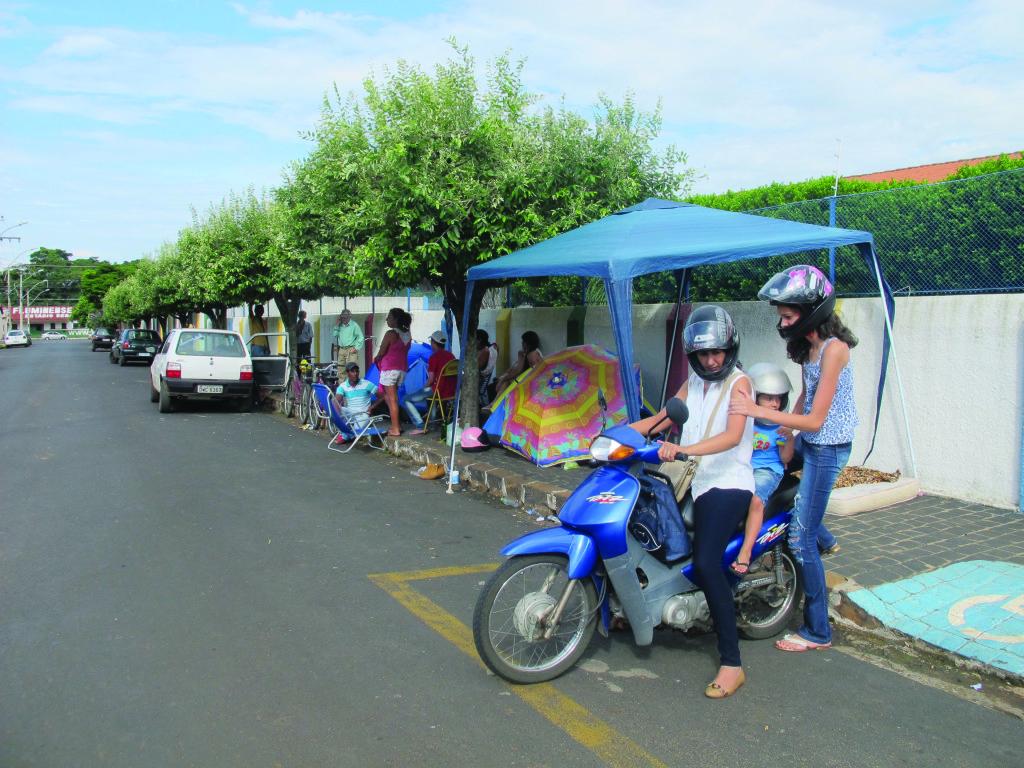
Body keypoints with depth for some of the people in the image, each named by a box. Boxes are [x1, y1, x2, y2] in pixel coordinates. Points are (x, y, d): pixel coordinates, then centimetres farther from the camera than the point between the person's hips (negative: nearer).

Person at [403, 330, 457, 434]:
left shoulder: (434, 357, -12)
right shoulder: (451, 355, 12)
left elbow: (431, 380, -13)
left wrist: (424, 388, 8)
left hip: (439, 391, -8)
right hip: (452, 392, 8)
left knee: (407, 399, 1)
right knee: (429, 391, 39)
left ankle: (420, 426, -5)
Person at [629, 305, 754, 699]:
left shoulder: (738, 382, -5)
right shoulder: (692, 383, 17)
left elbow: (733, 435, -21)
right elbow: (661, 419, 19)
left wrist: (684, 449, -36)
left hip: (726, 485, -8)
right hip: (693, 484, 8)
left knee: (705, 563, -23)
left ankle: (732, 663, -18)